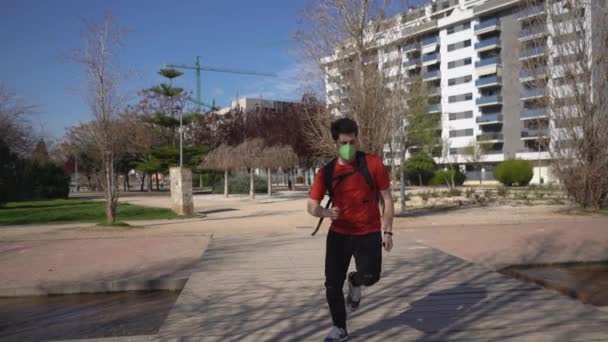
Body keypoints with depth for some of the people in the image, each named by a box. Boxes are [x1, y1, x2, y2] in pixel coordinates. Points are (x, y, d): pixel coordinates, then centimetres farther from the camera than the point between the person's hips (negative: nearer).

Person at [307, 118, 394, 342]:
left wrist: (388, 231, -5)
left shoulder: (373, 164, -8)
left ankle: (354, 283, 19)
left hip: (368, 234, -2)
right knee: (332, 285, 2)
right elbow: (311, 206, -3)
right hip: (338, 235, 2)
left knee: (370, 276, -20)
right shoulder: (326, 172, -4)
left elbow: (387, 199, -1)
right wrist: (325, 212, -27)